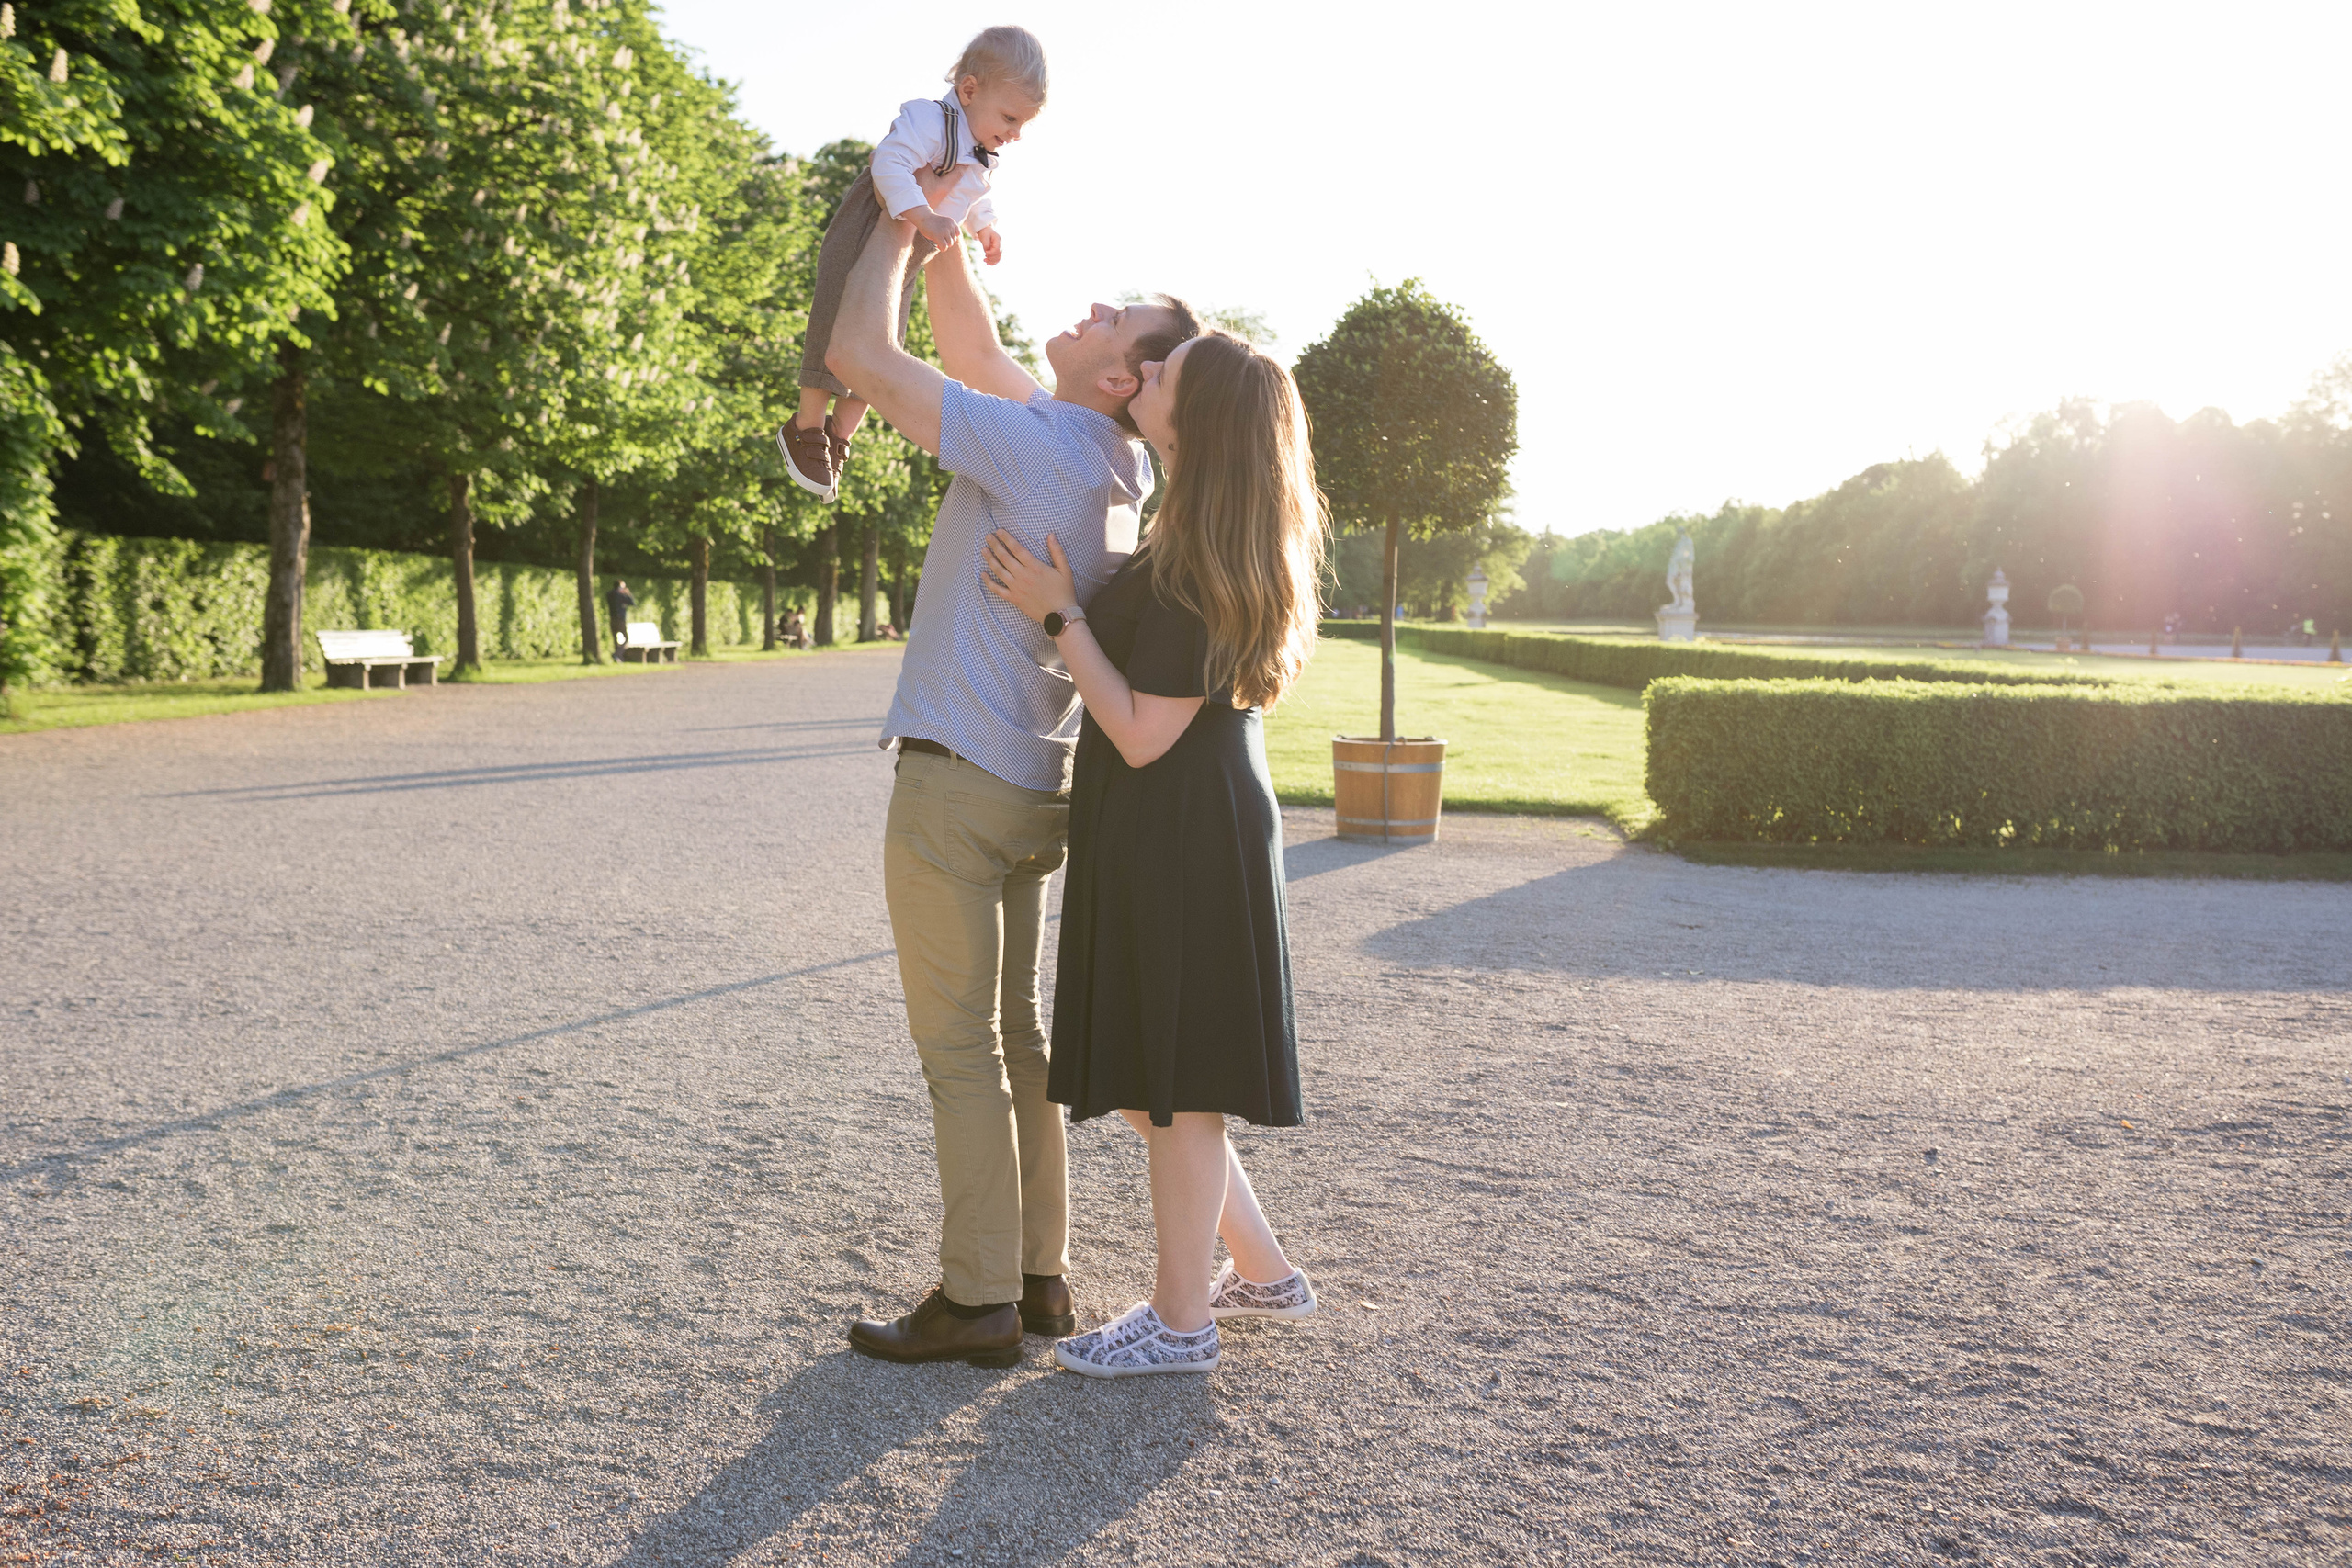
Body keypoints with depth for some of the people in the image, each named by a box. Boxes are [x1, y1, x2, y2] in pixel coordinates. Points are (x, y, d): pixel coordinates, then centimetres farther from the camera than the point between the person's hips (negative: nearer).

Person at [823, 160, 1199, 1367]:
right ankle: (1038, 1273, 22)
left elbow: (856, 353, -16)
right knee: (1013, 1038, 15)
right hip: (1033, 784, 9)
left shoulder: (1033, 447, -18)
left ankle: (978, 1301, 7)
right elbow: (970, 344, 20)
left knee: (961, 1049, -1)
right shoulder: (1115, 466, 7)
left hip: (958, 781, -9)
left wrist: (901, 220, -2)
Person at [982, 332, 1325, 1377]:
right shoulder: (1210, 540, 9)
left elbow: (1142, 734, -19)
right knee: (1149, 1084, 19)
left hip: (1179, 849, -10)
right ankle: (1265, 1273, 31)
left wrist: (1058, 615, -14)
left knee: (1173, 1089, 3)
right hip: (1185, 835, 10)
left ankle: (1180, 1323, 18)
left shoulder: (1192, 570, -20)